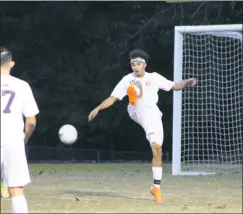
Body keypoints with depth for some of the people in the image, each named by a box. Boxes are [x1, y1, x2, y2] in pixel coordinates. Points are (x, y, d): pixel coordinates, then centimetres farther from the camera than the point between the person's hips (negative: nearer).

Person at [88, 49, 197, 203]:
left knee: (157, 148, -8)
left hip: (152, 116, -1)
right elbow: (113, 98, 3)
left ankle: (156, 187, -1)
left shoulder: (154, 77, 9)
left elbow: (174, 86, 7)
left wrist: (187, 83, -12)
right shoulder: (127, 80, 5)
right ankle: (134, 98, -52)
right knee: (136, 88, -18)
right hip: (136, 113, 1)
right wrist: (98, 108, -9)